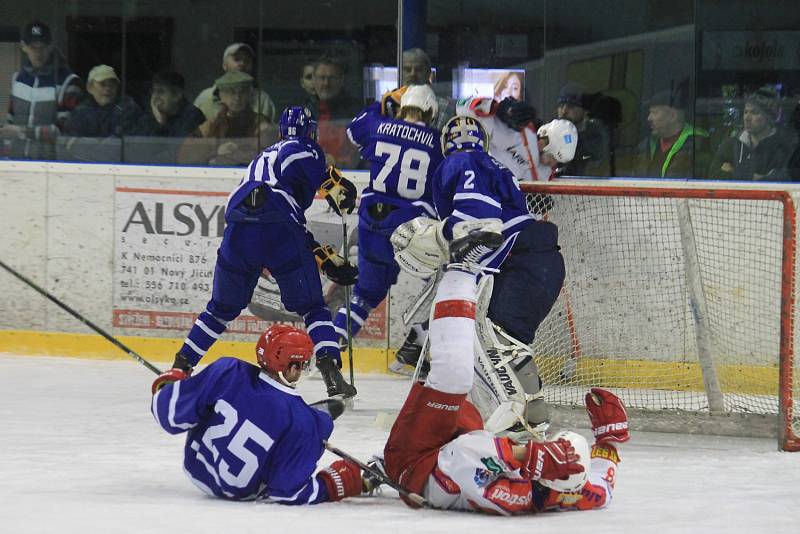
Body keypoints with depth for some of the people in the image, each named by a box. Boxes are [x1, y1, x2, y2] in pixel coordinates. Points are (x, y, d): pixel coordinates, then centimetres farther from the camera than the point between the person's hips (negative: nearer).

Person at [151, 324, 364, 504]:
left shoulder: (228, 372, -25)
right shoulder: (302, 422, -30)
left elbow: (173, 414, -14)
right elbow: (289, 492, -26)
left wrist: (166, 387, 8)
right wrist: (330, 486, -10)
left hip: (195, 469, 3)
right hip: (243, 493, -3)